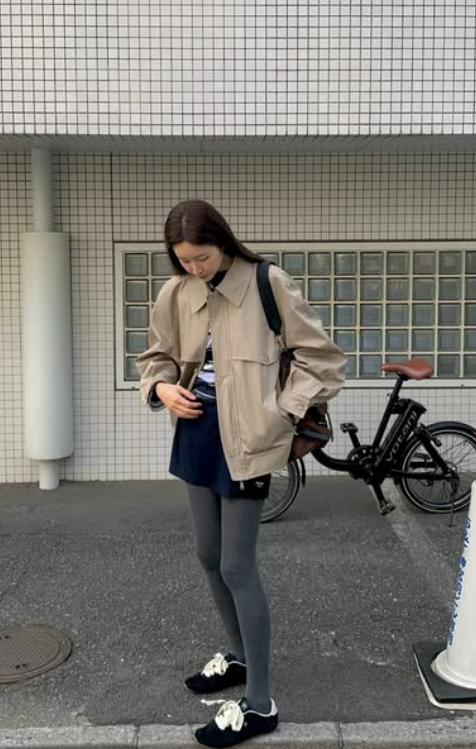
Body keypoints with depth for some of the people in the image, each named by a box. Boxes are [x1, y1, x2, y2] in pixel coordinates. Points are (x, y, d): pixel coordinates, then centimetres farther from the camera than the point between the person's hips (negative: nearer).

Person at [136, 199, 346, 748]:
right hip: (197, 433, 7)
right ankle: (238, 655, 40)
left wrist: (281, 415, -15)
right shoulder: (175, 294, 1)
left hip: (245, 440, -6)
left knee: (237, 567, -4)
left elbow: (321, 357, -8)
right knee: (209, 556, 17)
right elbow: (157, 356, 15)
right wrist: (161, 388, -7)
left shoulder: (268, 285, -13)